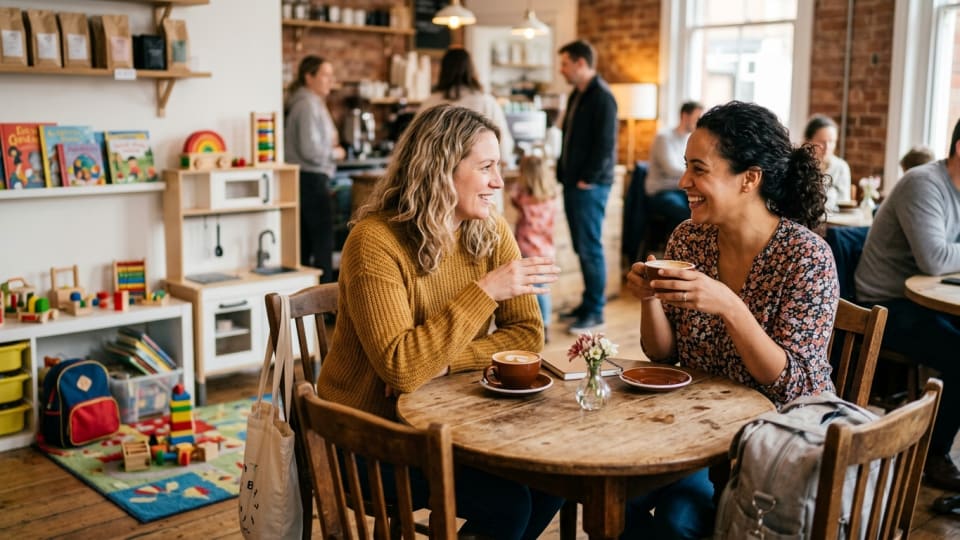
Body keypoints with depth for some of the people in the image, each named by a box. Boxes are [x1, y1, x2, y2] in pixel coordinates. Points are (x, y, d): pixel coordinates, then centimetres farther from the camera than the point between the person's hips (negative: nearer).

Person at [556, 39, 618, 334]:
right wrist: (562, 172, 14)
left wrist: (587, 180, -16)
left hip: (589, 187, -9)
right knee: (581, 247, 12)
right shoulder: (577, 95, 15)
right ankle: (587, 304, 21)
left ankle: (595, 313, 4)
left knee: (590, 249, -4)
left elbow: (605, 144, -18)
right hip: (573, 184, 9)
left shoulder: (602, 97, -13)